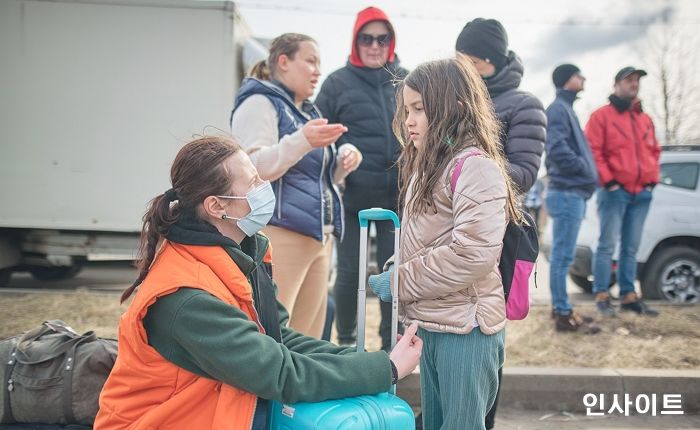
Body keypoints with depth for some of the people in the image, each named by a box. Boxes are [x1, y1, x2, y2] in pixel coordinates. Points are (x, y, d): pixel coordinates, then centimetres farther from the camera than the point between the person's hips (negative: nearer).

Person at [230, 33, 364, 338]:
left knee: (307, 335, 10)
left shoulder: (308, 111, 23)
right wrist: (302, 141, -29)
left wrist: (343, 161, 9)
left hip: (318, 236, 9)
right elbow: (254, 167, -18)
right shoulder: (259, 103, -3)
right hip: (279, 234, -9)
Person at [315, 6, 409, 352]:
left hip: (398, 196, 2)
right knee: (349, 272, 7)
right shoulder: (338, 82, -2)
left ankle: (392, 343, 24)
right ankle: (346, 342, 26)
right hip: (352, 197, -2)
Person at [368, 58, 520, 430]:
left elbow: (474, 254, -26)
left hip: (465, 327, -9)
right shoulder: (428, 165, 14)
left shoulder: (476, 166, -16)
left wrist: (401, 282, -17)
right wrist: (397, 270, 1)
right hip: (430, 322, 9)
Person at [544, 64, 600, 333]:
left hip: (572, 192, 10)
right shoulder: (558, 108, -10)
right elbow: (556, 148, -23)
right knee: (563, 256, -7)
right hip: (567, 192, -10)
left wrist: (586, 173, 9)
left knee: (562, 256, 14)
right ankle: (564, 314, -3)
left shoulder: (566, 109, 21)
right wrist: (585, 169, -12)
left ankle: (561, 308, 21)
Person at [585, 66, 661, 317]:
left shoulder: (645, 119, 19)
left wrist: (652, 180, 11)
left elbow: (654, 152, 24)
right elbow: (593, 151, -8)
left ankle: (628, 296, 13)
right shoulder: (602, 116, 0)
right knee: (607, 245, -6)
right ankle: (601, 296, -1)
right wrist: (607, 181, -13)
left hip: (642, 193, 6)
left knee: (631, 248, 8)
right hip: (615, 191, -6)